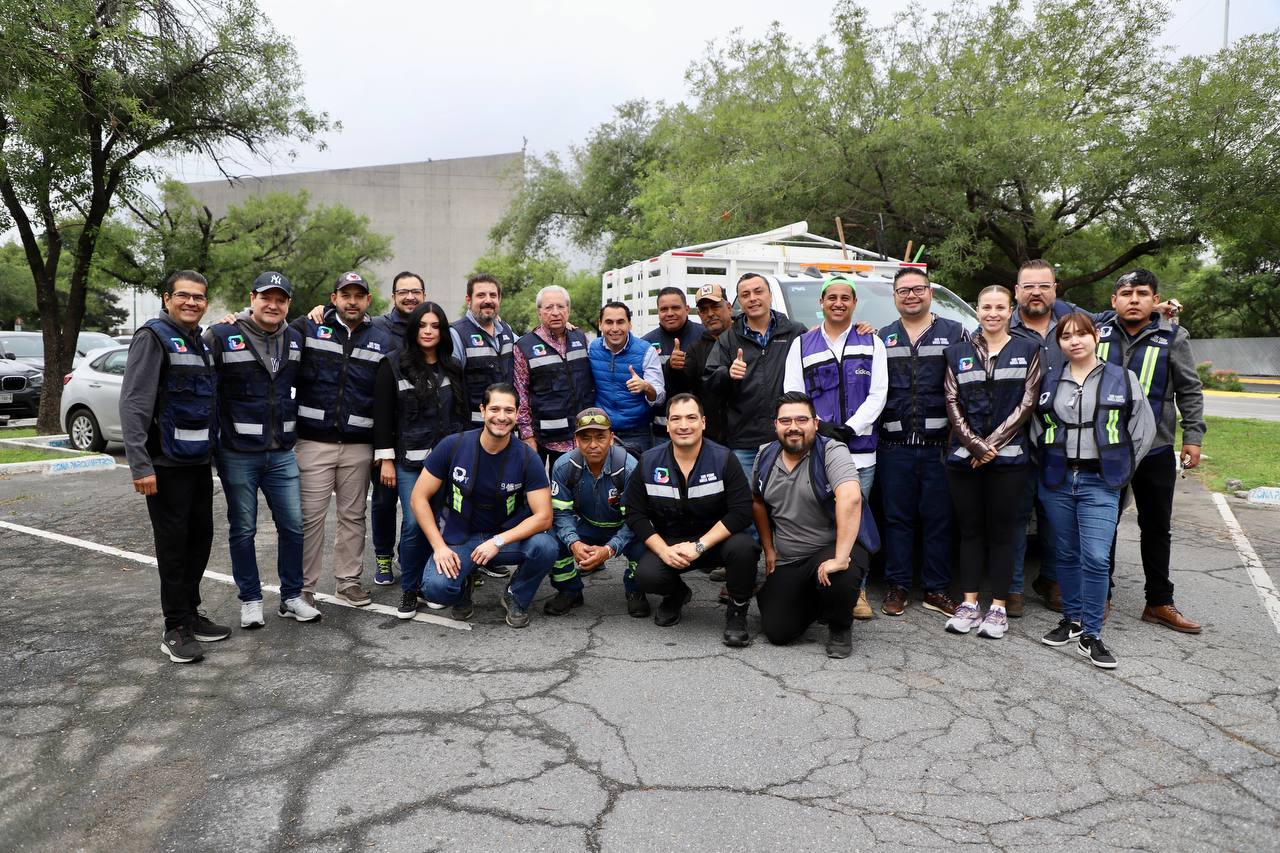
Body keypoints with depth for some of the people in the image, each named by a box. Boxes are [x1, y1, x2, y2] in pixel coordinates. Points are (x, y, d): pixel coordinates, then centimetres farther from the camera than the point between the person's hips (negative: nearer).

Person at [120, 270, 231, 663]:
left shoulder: (202, 342, 14)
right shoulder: (153, 336, -10)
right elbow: (133, 404, -17)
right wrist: (140, 465, -22)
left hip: (200, 461, 7)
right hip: (166, 465, -7)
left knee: (200, 539, 12)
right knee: (173, 544, -1)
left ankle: (190, 614, 25)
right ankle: (175, 628, 9)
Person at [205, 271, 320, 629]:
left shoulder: (295, 340, 8)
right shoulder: (222, 336, -7)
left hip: (281, 452, 4)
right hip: (237, 454, -4)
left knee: (293, 525, 5)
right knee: (242, 529, 7)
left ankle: (291, 598, 18)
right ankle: (250, 600, 21)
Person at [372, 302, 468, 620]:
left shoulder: (452, 368, 11)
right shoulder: (394, 365, 0)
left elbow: (462, 414, 16)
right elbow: (382, 414, -1)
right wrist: (385, 459, -5)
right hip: (409, 461, -3)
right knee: (414, 523, -8)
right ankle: (410, 591, 8)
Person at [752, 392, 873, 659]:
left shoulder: (831, 452, -17)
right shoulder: (766, 456, 3)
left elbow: (850, 498, -33)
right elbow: (758, 502, 18)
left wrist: (840, 558, -39)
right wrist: (769, 550, 14)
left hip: (831, 549, -5)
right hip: (786, 561, 5)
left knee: (839, 579, -38)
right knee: (777, 631, -6)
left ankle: (840, 629, -2)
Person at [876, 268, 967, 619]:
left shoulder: (955, 333, 7)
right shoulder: (881, 338, 13)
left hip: (939, 444, -1)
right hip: (895, 446, 1)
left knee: (939, 518, 4)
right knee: (897, 518, 5)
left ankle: (936, 590, 14)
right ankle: (898, 587, 15)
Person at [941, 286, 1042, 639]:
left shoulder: (1027, 350, 7)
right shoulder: (958, 352, 11)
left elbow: (1027, 402, -1)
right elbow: (952, 403, 4)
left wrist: (992, 443, -9)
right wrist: (975, 444, -8)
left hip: (1008, 455, -2)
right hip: (963, 456, 2)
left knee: (1000, 530, 2)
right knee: (970, 529, 7)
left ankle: (998, 608, 10)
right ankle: (969, 604, 13)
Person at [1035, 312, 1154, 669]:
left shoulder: (1123, 379, 2)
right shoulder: (1049, 383, 8)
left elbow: (1144, 428, 5)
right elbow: (1037, 427, 17)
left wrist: (1119, 468, 2)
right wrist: (1049, 462, 8)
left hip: (1100, 483, -3)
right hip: (1056, 482, 3)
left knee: (1096, 558, -10)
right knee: (1067, 555, 11)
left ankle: (1091, 636, 0)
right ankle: (1072, 619, 25)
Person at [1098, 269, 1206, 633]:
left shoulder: (1173, 337, 0)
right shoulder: (1099, 335, 4)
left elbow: (1190, 391, 3)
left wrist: (1193, 437, -4)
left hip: (1155, 451, -1)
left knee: (1156, 528, 9)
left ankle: (1159, 603, 20)